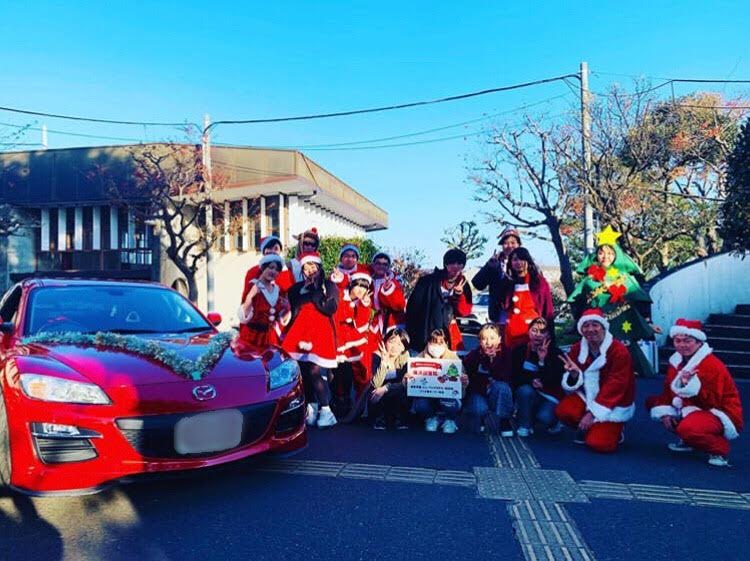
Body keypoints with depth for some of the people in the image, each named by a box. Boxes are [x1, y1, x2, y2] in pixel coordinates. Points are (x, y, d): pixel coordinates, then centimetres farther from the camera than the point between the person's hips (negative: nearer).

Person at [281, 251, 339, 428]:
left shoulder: (329, 286, 8)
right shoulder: (297, 288, 18)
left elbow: (330, 308, -7)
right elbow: (291, 310, 20)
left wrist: (315, 292, -4)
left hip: (321, 333, -4)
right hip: (300, 332, 4)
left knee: (315, 372, -15)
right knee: (304, 372, -2)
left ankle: (325, 410, -7)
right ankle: (311, 407, 11)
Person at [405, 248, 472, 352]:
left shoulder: (463, 285, 4)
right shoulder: (429, 281, -8)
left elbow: (465, 312, 1)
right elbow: (413, 305, -7)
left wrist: (460, 295, -17)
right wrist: (412, 332, -8)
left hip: (450, 332, 4)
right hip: (427, 332, -4)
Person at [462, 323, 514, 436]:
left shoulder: (505, 355, -10)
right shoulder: (473, 356, -8)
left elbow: (506, 377, -24)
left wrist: (494, 359, -32)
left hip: (498, 397, 1)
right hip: (477, 393, -1)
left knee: (501, 386, -32)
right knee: (479, 409, -33)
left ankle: (505, 422, -12)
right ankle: (479, 421, 7)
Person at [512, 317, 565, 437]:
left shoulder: (556, 353, -9)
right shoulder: (520, 350, -3)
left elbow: (554, 381, -20)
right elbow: (515, 377, -6)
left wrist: (543, 360, -30)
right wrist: (531, 380, -24)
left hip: (550, 396, -2)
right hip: (528, 396, 2)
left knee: (545, 417, -30)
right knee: (525, 390, -33)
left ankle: (552, 422, 11)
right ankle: (525, 426, -10)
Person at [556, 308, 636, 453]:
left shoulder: (619, 351, -21)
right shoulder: (578, 348, -3)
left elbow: (614, 387, -22)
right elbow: (574, 383, -1)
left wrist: (592, 413, -24)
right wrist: (574, 374, -27)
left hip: (614, 405, -5)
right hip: (587, 396, 5)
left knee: (598, 444, -19)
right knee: (563, 411, -23)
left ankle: (613, 430, 16)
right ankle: (588, 429, 8)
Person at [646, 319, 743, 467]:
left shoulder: (713, 365, -22)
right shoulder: (676, 360, 2)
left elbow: (713, 402, -24)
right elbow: (668, 390, 7)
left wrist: (692, 385, -36)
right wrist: (665, 412, -7)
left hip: (720, 416, -9)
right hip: (690, 409, 9)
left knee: (687, 428, -38)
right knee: (653, 402, 5)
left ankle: (720, 448, -6)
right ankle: (686, 439, 12)